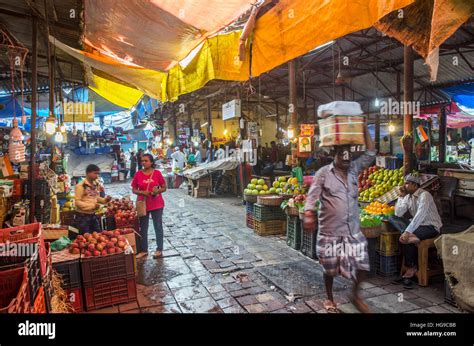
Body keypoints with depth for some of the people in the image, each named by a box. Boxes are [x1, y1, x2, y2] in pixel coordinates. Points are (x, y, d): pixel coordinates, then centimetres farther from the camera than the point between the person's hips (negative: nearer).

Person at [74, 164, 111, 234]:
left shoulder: (97, 185, 5)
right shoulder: (81, 186, -17)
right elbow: (77, 202, -19)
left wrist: (105, 200, -3)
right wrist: (92, 206, -24)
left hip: (93, 215, 7)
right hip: (82, 216, -7)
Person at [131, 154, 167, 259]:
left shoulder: (157, 173, -6)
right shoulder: (138, 174, -2)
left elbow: (164, 188, 0)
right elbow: (134, 190, 2)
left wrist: (157, 191, -19)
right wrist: (142, 192, -17)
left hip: (157, 204, -1)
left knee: (158, 227, 7)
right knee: (143, 228, 10)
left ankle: (159, 250, 18)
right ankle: (143, 250, 23)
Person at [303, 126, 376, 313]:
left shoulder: (354, 168, 7)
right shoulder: (323, 173, -7)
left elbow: (371, 152, 7)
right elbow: (312, 195, -11)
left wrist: (364, 129, 2)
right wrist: (308, 214, -25)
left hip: (353, 230, 4)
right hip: (330, 231, -4)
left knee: (362, 266, 7)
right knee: (330, 268, 10)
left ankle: (355, 294, 34)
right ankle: (329, 298, 35)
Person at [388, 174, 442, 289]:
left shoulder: (424, 195, -16)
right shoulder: (408, 196, 7)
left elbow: (420, 215, -29)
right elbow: (398, 214, 1)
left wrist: (408, 231, -36)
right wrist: (401, 196, -5)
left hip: (431, 226, -7)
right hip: (417, 224, 7)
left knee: (404, 237, -29)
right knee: (392, 218, -15)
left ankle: (411, 270, -14)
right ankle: (411, 236, -30)